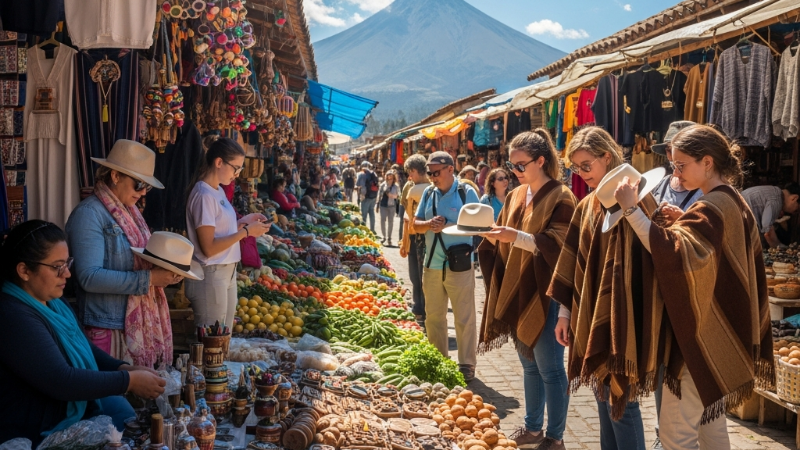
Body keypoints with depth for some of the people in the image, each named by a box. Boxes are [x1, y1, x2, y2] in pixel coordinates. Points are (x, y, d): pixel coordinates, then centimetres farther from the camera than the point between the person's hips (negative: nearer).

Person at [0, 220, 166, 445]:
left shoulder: (52, 301, 7)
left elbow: (85, 348, 14)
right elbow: (60, 381, -28)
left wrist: (124, 368, -3)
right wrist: (129, 381, -23)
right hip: (36, 435, -9)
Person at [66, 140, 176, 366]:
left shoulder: (130, 210, 12)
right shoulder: (89, 214, -12)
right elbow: (89, 277, -21)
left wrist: (164, 271, 0)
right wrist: (148, 279, -21)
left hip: (142, 322, 8)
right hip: (109, 329, -7)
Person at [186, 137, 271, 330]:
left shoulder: (218, 191, 9)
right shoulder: (204, 195, -18)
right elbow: (209, 248, -21)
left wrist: (242, 221, 3)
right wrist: (246, 231, -17)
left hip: (227, 272, 9)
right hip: (211, 276, -9)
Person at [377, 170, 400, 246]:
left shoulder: (396, 186, -1)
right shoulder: (383, 185, 2)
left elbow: (398, 195, 6)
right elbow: (379, 195, 8)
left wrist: (392, 195, -14)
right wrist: (377, 204, 8)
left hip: (392, 206, 0)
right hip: (383, 205, 0)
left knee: (390, 221, 6)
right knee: (382, 220, -8)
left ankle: (389, 238, 16)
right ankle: (384, 236, 5)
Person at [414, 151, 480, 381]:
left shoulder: (467, 192, -6)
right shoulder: (428, 193, 9)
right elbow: (416, 225, 9)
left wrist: (446, 225, -19)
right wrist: (429, 224, -12)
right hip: (432, 265, 5)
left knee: (464, 318, 2)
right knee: (433, 317, 13)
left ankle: (467, 365, 12)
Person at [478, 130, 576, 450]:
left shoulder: (561, 198, -11)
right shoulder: (516, 196, 11)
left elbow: (559, 246, -18)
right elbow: (505, 242, 17)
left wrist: (517, 236, -28)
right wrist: (492, 232, -5)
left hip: (544, 295, -7)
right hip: (515, 292, 7)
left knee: (549, 368, 1)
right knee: (529, 364, 17)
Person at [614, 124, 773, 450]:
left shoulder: (711, 207, -20)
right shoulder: (734, 202, 11)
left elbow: (673, 253, -35)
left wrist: (631, 209, -35)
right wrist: (684, 225, 6)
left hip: (702, 336, -10)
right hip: (722, 333, 10)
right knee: (711, 423, 18)